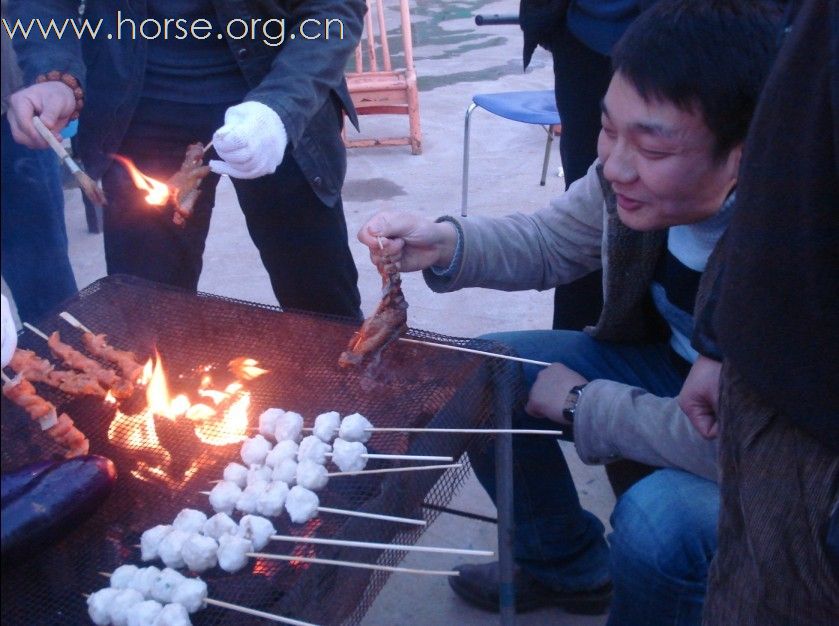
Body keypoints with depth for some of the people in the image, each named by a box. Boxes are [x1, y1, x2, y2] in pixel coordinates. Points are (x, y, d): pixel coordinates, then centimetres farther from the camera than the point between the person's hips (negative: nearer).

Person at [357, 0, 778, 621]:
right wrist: (443, 242, -20)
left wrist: (580, 400, -23)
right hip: (669, 364, 6)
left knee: (657, 518, -33)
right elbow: (549, 242, -1)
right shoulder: (631, 173, -19)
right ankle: (566, 568, 21)